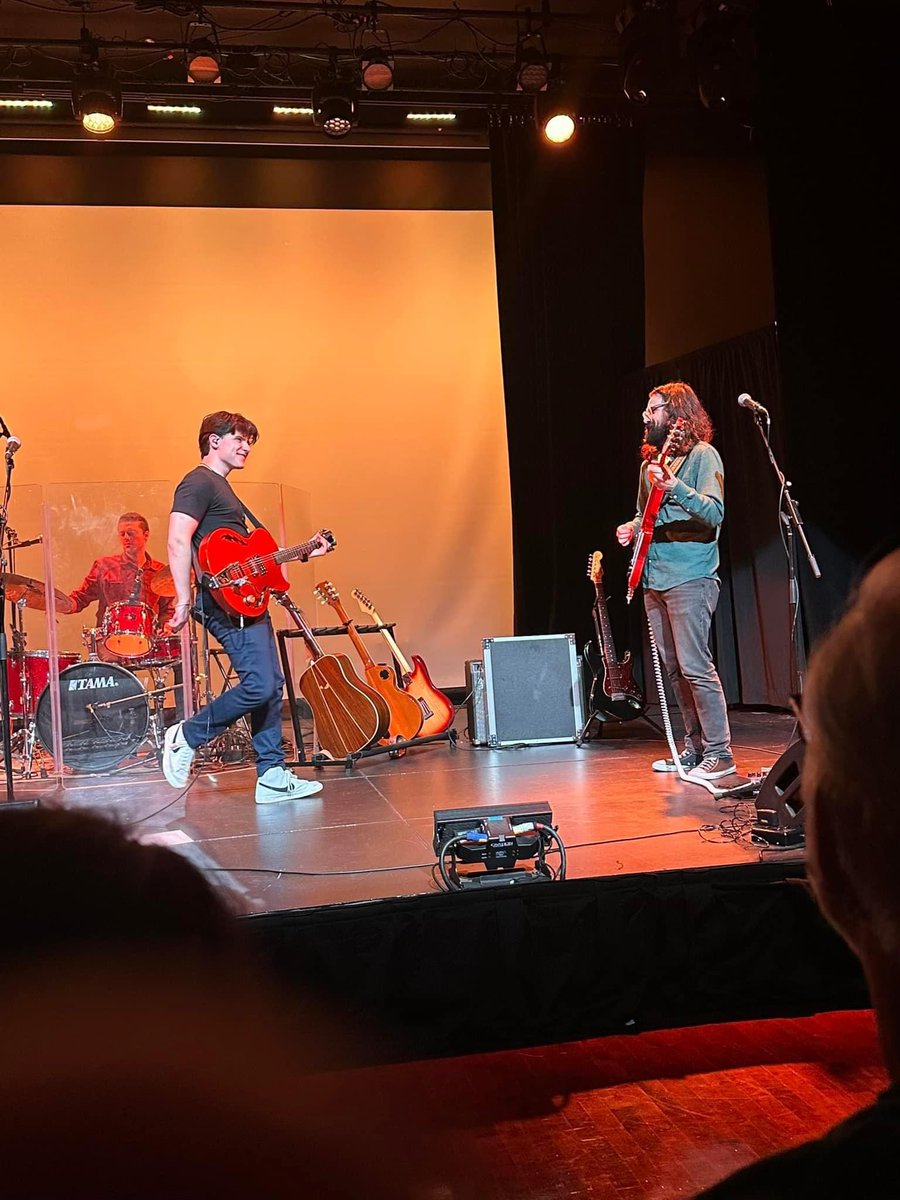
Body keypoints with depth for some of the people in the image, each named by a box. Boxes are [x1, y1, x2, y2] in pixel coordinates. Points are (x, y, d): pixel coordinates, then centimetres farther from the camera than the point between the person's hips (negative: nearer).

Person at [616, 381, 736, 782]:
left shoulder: (702, 455, -6)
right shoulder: (649, 462, 18)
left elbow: (714, 512, -18)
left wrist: (674, 487, -31)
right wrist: (632, 527, 7)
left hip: (689, 579, -8)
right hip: (653, 580, 8)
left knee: (695, 667, -11)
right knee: (674, 669, 10)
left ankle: (719, 753, -5)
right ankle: (694, 747, 19)